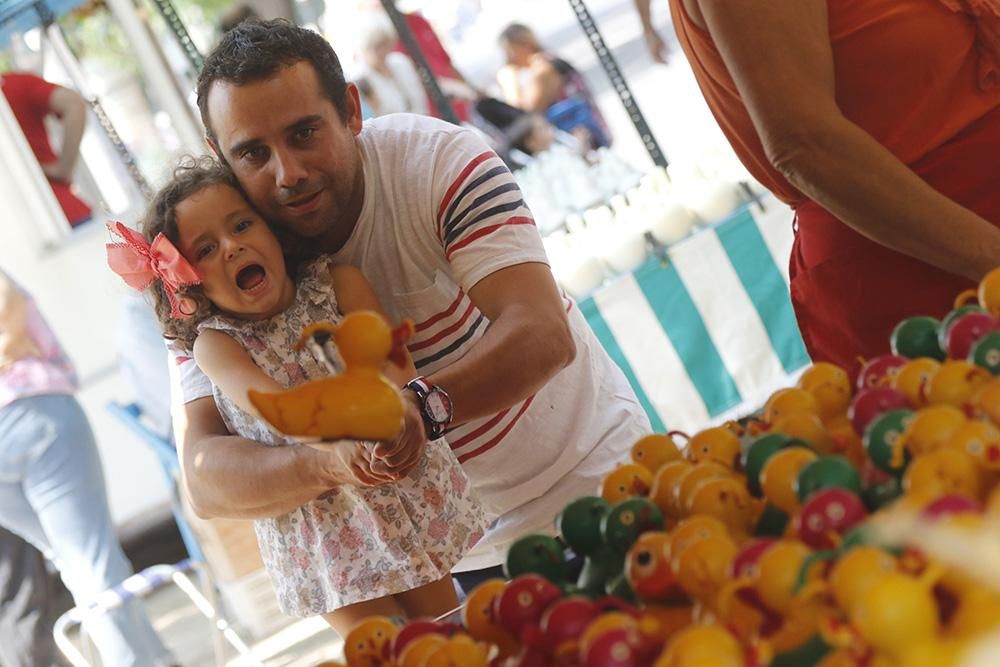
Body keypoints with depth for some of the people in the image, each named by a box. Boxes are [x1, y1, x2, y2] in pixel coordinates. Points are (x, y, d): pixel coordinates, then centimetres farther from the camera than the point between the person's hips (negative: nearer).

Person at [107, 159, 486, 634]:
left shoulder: (336, 283, -1)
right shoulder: (216, 344, -6)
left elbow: (395, 364, -13)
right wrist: (335, 441, -45)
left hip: (404, 490, 2)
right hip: (319, 531, -2)